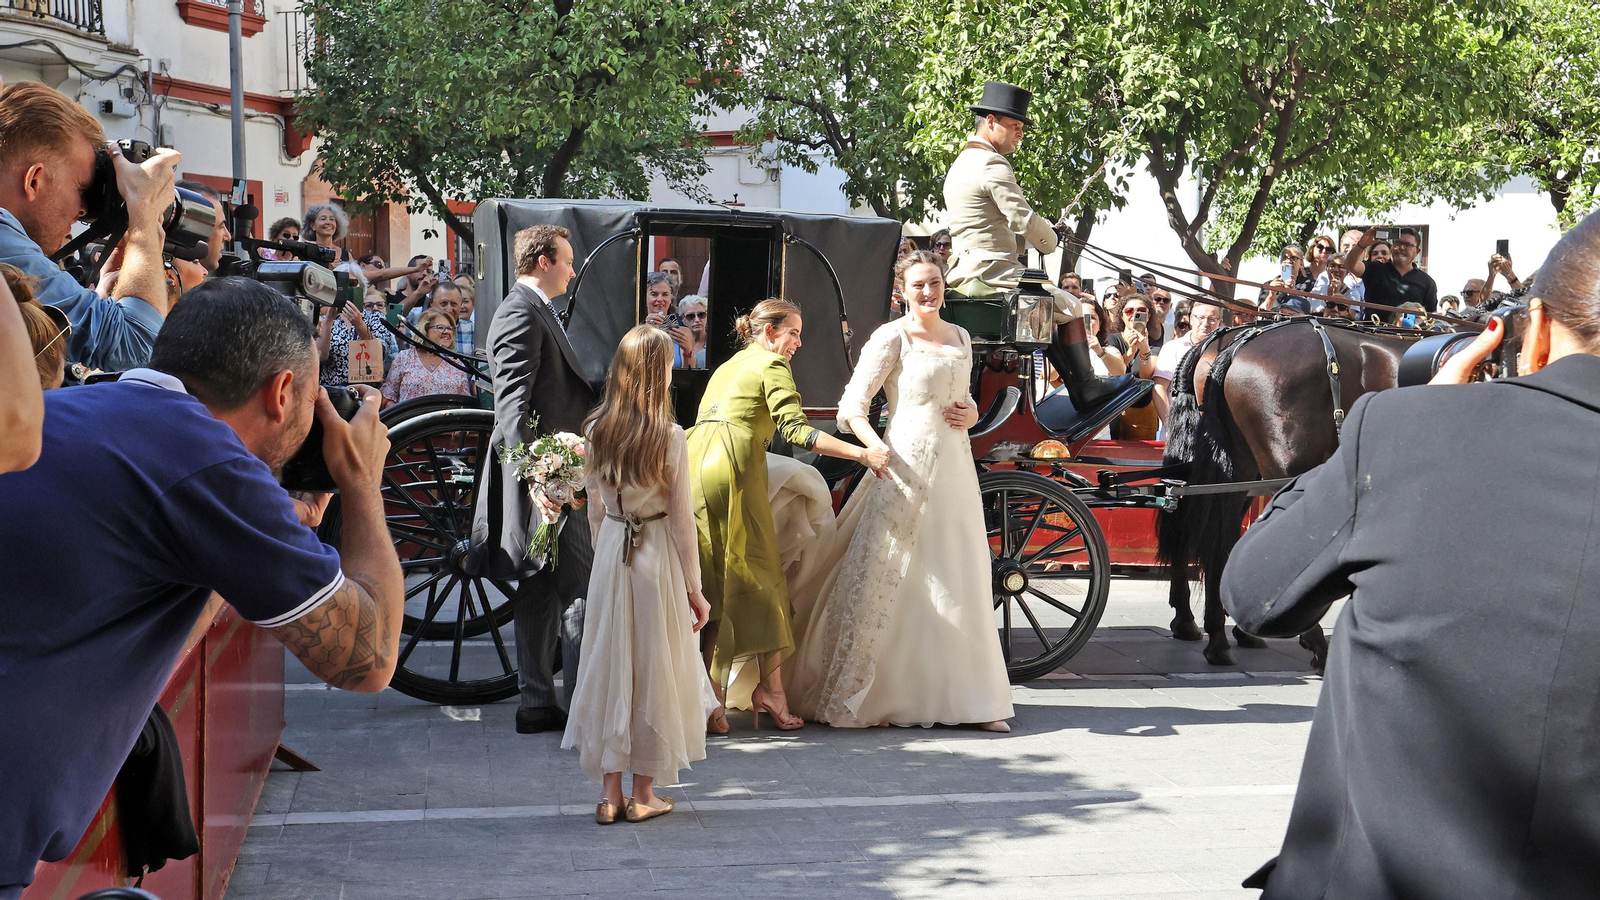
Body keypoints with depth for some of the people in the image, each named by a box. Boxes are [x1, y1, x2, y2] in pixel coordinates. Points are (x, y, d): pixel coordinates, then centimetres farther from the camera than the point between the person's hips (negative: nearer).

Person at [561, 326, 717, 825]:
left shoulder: (596, 430, -1)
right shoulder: (670, 437, -13)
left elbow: (595, 510, 6)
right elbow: (681, 519, -9)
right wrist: (694, 588, -2)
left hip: (610, 552, 4)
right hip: (658, 557, -4)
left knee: (609, 666, 10)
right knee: (653, 670, 7)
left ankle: (610, 792, 15)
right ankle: (644, 795, 15)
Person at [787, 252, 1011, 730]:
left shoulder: (960, 338, 16)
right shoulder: (892, 338, -4)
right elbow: (852, 406, -10)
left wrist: (970, 413, 4)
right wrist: (879, 449, -26)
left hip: (955, 470, 6)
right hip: (906, 467, -6)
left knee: (958, 583, 8)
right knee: (883, 579, -4)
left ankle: (964, 696, 17)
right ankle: (850, 696, 4)